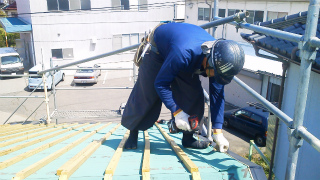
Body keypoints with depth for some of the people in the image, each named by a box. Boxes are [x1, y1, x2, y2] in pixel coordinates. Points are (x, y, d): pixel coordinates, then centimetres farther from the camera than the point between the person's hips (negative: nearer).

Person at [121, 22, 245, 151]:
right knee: (145, 96, -5)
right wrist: (177, 112, -36)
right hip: (156, 50, -4)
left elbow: (217, 95, -18)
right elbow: (161, 83, -34)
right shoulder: (184, 54, -46)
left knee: (194, 96, -10)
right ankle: (133, 133, 17)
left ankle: (188, 138, 5)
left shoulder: (218, 60, -26)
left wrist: (218, 132, -19)